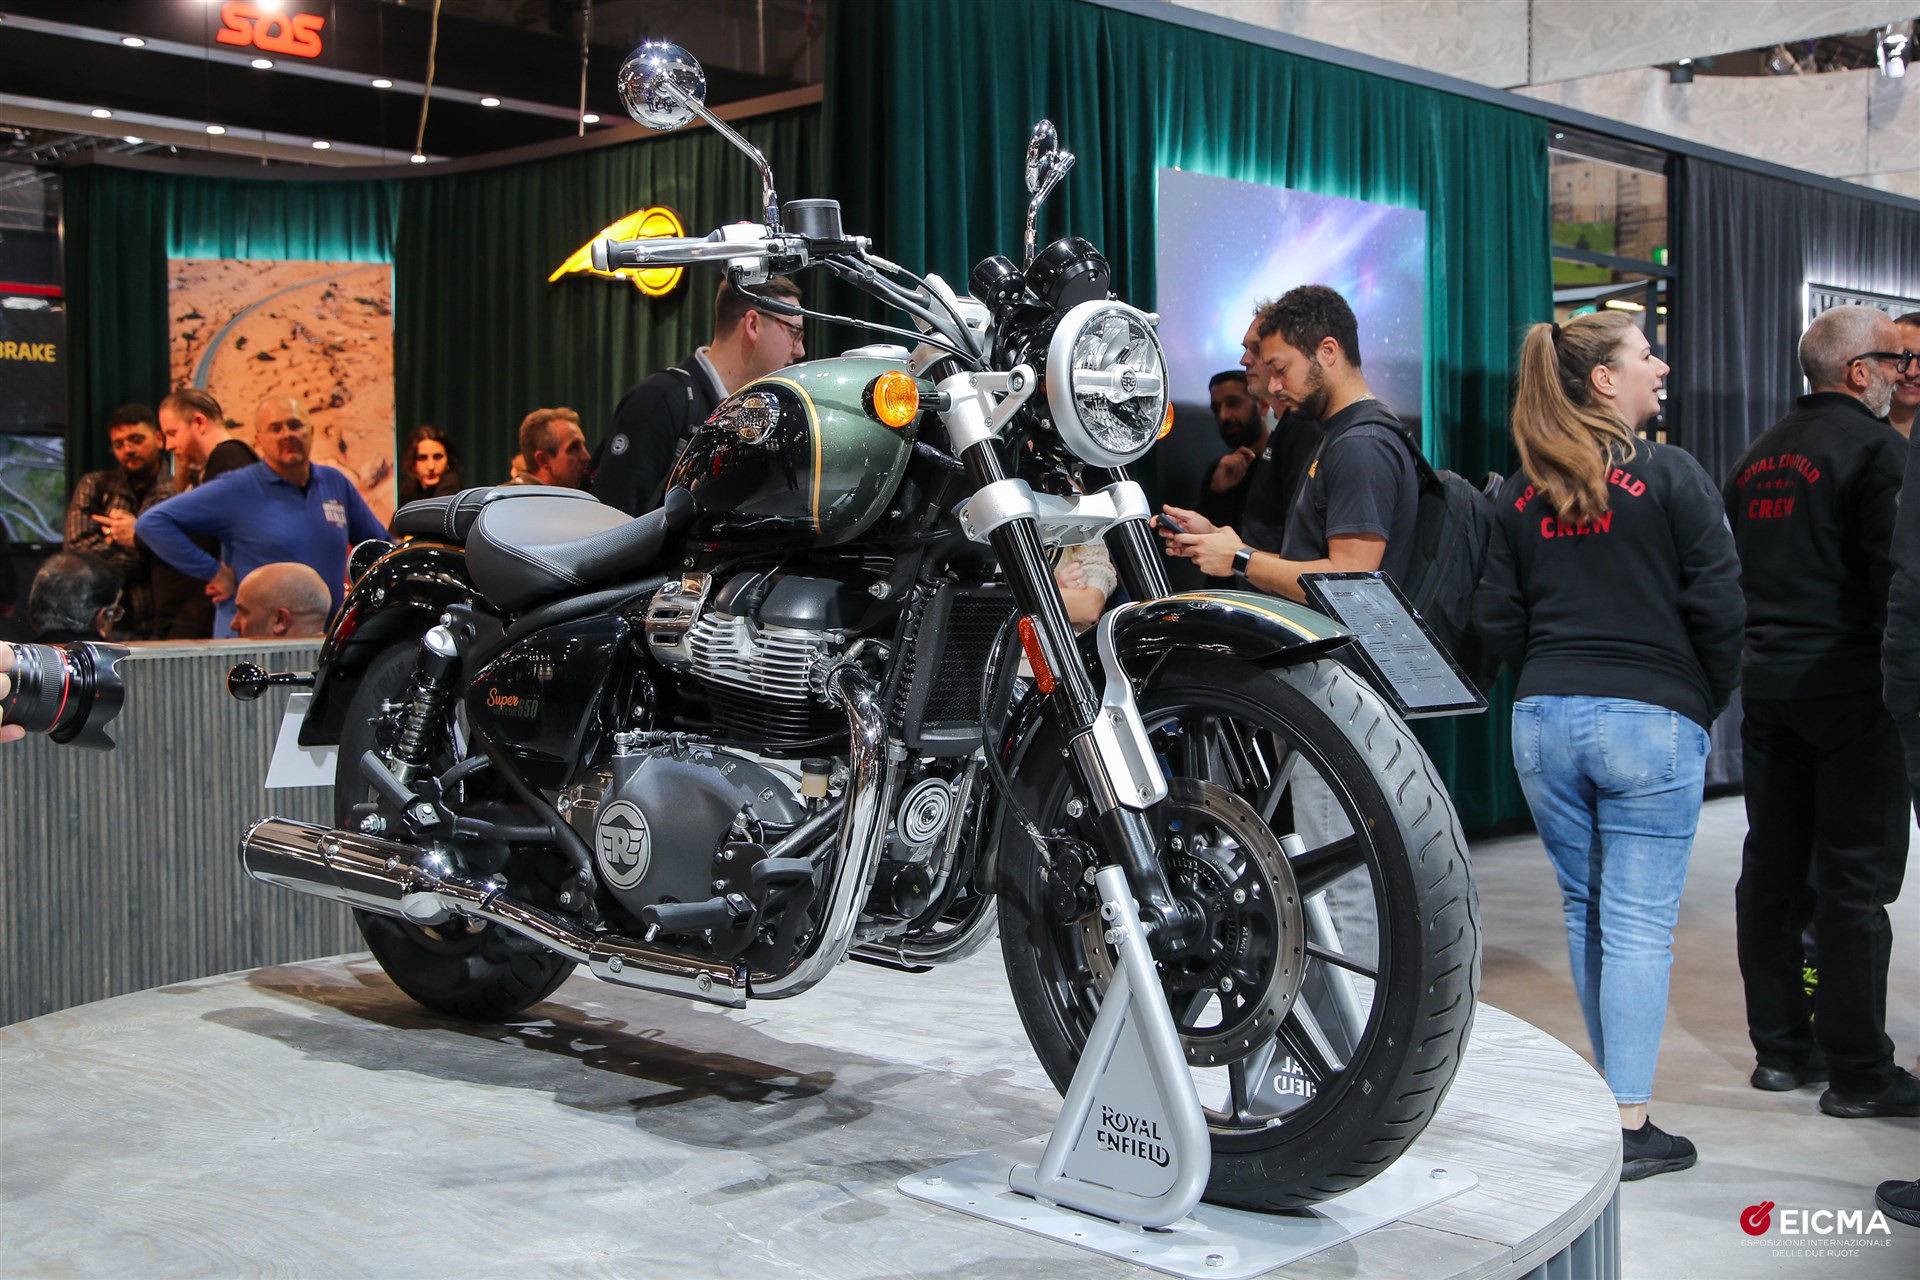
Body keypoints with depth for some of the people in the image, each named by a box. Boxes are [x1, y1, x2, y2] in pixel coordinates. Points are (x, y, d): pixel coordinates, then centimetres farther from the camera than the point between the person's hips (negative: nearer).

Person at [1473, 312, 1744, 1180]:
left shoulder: (1520, 492, 8)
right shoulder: (1670, 475, -6)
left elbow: (1496, 618, 8)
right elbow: (1718, 608, -7)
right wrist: (1709, 702, 7)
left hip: (1544, 719, 5)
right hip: (1651, 719, -5)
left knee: (1585, 914, 15)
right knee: (1639, 927, -1)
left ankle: (1614, 1093, 24)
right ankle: (1629, 1128, 1)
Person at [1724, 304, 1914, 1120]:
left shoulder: (1758, 456, 14)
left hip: (1765, 682, 8)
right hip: (1849, 683, -7)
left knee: (1772, 868, 11)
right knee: (1853, 880, -3)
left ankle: (1780, 1047, 19)